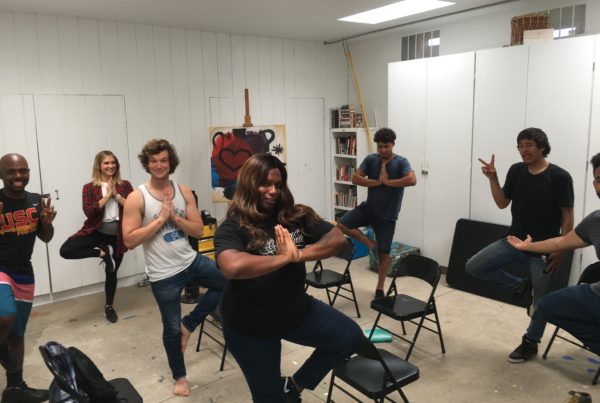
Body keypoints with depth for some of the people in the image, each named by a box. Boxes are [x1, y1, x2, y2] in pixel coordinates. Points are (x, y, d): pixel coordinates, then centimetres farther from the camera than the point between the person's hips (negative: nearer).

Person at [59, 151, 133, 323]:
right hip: (96, 231, -1)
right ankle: (103, 253, -5)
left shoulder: (124, 185, 2)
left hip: (117, 235, 1)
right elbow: (88, 211, -15)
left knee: (112, 272, 12)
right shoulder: (89, 188, -2)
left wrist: (116, 195, -14)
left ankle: (109, 307, 33)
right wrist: (107, 195, -15)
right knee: (65, 250, -25)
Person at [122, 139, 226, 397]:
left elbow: (199, 231, -3)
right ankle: (179, 376, 36)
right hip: (164, 275, -4)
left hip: (191, 261, 4)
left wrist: (174, 216, -17)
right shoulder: (137, 198, -12)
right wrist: (161, 219, -21)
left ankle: (189, 323, 17)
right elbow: (129, 241, -18)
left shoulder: (184, 192, -1)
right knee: (172, 328, 10)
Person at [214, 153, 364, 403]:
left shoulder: (297, 216, -6)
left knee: (350, 337, 3)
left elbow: (338, 239, -11)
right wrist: (284, 257, -31)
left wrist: (299, 254, -25)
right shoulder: (232, 228, -20)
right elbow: (233, 267, -41)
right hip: (249, 326, -4)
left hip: (296, 310, 5)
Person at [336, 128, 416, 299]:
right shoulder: (371, 159, 0)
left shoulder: (401, 162, -10)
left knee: (384, 254, 5)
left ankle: (380, 288, 25)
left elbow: (412, 180, -27)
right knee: (341, 224, -17)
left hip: (387, 215, -3)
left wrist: (388, 182, -19)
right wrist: (378, 182, -14)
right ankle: (369, 243, 5)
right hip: (368, 207, 3)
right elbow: (355, 178, -6)